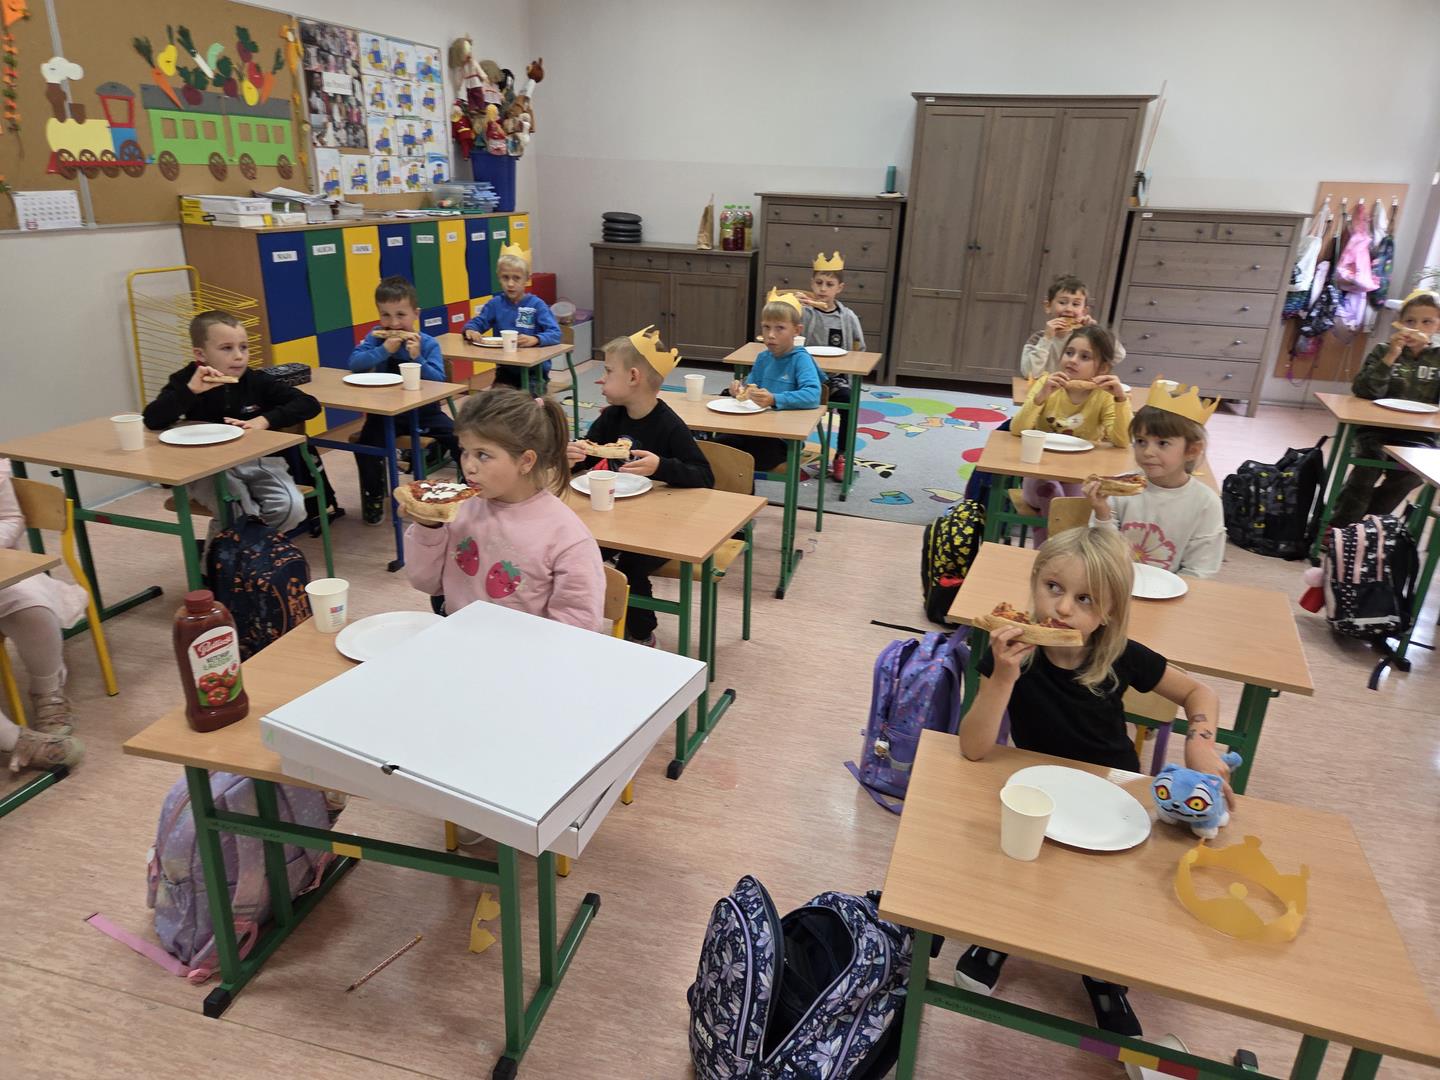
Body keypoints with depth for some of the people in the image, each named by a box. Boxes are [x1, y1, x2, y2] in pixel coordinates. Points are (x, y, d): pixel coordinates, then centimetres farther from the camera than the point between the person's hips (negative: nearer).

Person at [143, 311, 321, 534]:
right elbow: (152, 421, -16)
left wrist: (266, 420, -21)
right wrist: (191, 390, -29)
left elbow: (309, 404, -8)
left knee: (290, 508, -23)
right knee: (241, 516, -30)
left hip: (259, 462, 2)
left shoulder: (258, 381, -2)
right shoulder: (187, 381, -2)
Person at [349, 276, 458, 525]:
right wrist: (384, 350, -27)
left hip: (424, 410, 0)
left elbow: (439, 381, -16)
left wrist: (418, 358, -28)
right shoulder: (376, 337, -2)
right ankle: (373, 496, 2)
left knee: (461, 439, -15)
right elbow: (354, 363, -17)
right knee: (366, 445, -23)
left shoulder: (428, 343, -7)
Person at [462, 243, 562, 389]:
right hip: (506, 369, 3)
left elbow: (555, 334, -16)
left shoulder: (536, 304, -7)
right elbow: (475, 323, 10)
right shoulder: (495, 304, 6)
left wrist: (535, 339, -36)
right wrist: (470, 331, -15)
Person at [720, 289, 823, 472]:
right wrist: (740, 390, -3)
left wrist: (774, 399, -37)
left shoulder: (801, 359, -10)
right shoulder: (763, 358, 11)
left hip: (785, 440, -6)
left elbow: (813, 395, -26)